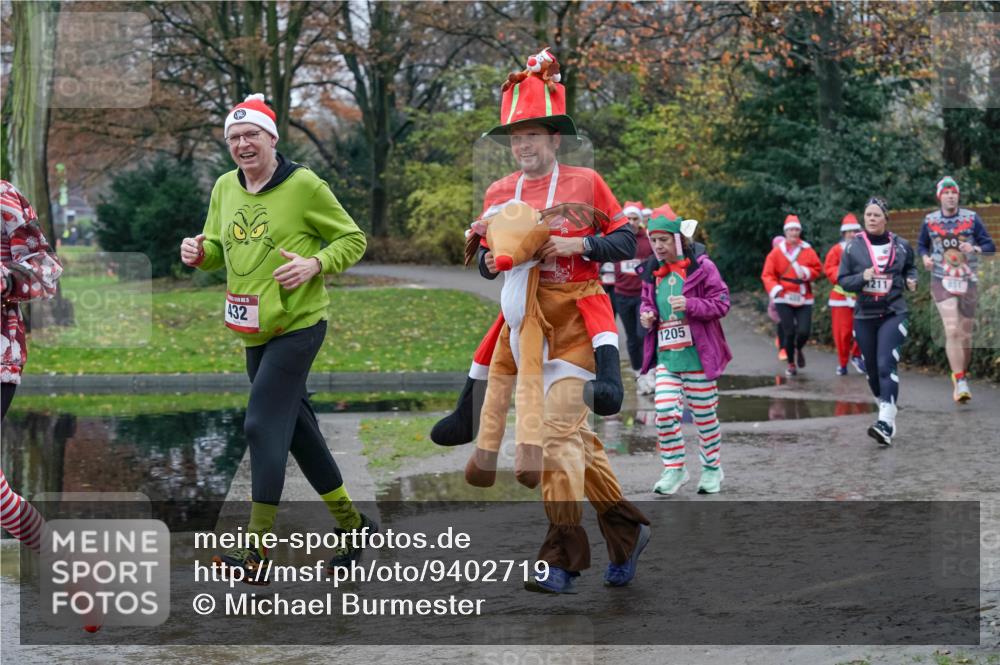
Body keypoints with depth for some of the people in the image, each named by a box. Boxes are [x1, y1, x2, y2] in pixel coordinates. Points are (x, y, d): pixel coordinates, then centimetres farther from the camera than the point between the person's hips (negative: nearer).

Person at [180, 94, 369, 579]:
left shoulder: (304, 185, -11)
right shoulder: (225, 188, 6)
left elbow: (352, 239, -4)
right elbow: (217, 247, 17)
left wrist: (315, 264, -22)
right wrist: (199, 252, -7)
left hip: (297, 326, -7)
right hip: (254, 332, 7)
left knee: (263, 426, -13)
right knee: (294, 424, 14)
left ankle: (259, 551, -8)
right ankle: (351, 523, 30)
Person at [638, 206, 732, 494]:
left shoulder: (702, 266, -8)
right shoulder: (653, 271, 8)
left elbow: (721, 303, -8)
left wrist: (690, 305, -23)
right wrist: (647, 316, 0)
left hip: (697, 353, -4)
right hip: (665, 355, 4)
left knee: (704, 414, 6)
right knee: (664, 410, -9)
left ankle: (712, 468, 23)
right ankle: (674, 468, 6)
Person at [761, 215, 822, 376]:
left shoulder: (808, 250, 2)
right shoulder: (777, 252, -1)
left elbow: (818, 269, 7)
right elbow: (767, 274, -4)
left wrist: (807, 273, -14)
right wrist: (773, 288, -22)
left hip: (804, 299, 1)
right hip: (783, 299, -1)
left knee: (804, 331, -8)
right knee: (789, 332, -4)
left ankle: (798, 349, 28)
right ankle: (791, 364, 17)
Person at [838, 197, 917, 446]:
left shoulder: (900, 246, 3)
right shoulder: (853, 247, 1)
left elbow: (910, 267, 22)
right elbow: (842, 280, 2)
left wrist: (911, 279, 1)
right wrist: (862, 277, -17)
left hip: (893, 313, -2)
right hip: (864, 316, 2)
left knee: (886, 365, -17)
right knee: (872, 370, 10)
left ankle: (886, 424, -25)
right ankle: (886, 411, 32)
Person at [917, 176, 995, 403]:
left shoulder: (972, 218, -1)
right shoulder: (929, 220, 2)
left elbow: (990, 246, 0)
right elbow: (921, 245, 17)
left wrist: (975, 249, -20)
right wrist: (925, 257, -5)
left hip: (968, 281, 1)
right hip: (942, 281, -1)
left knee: (966, 335, 7)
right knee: (952, 331, -16)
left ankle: (961, 376, 27)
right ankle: (960, 383, -16)